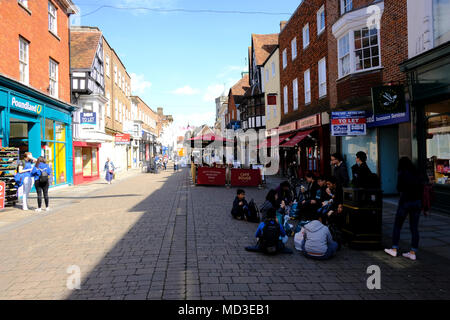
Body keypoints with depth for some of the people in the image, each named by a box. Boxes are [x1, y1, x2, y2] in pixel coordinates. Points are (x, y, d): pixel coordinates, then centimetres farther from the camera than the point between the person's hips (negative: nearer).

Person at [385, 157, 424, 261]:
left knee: (397, 226, 8)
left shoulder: (402, 173, -7)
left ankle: (394, 249, 12)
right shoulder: (416, 173, 9)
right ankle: (413, 253, 9)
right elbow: (421, 188, 9)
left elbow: (399, 188, -8)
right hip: (417, 202, 5)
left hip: (405, 201, -5)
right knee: (414, 228, 7)